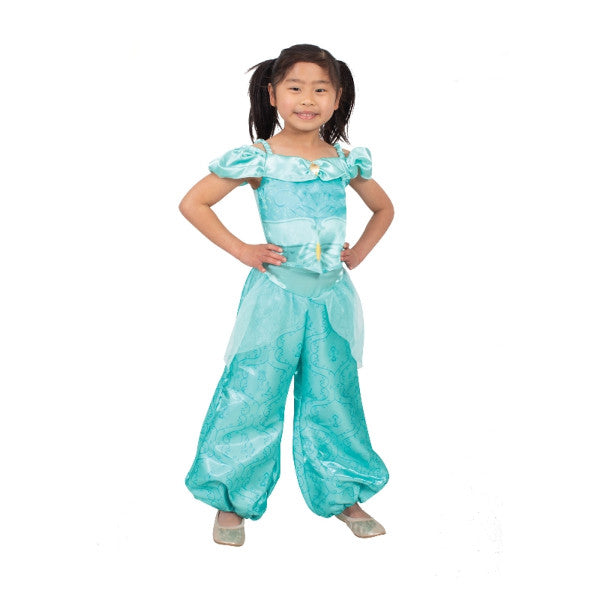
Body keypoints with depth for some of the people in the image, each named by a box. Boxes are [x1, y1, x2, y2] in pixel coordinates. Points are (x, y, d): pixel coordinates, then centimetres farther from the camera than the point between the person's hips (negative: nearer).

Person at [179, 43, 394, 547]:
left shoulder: (347, 161, 5)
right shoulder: (257, 160, -6)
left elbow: (384, 208, 22)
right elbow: (193, 203, -3)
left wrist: (360, 252, 9)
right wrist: (241, 250, -7)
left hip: (332, 295, 4)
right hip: (276, 293, -3)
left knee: (334, 397, 12)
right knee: (252, 392, 2)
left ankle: (342, 496, 29)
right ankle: (233, 502, 19)